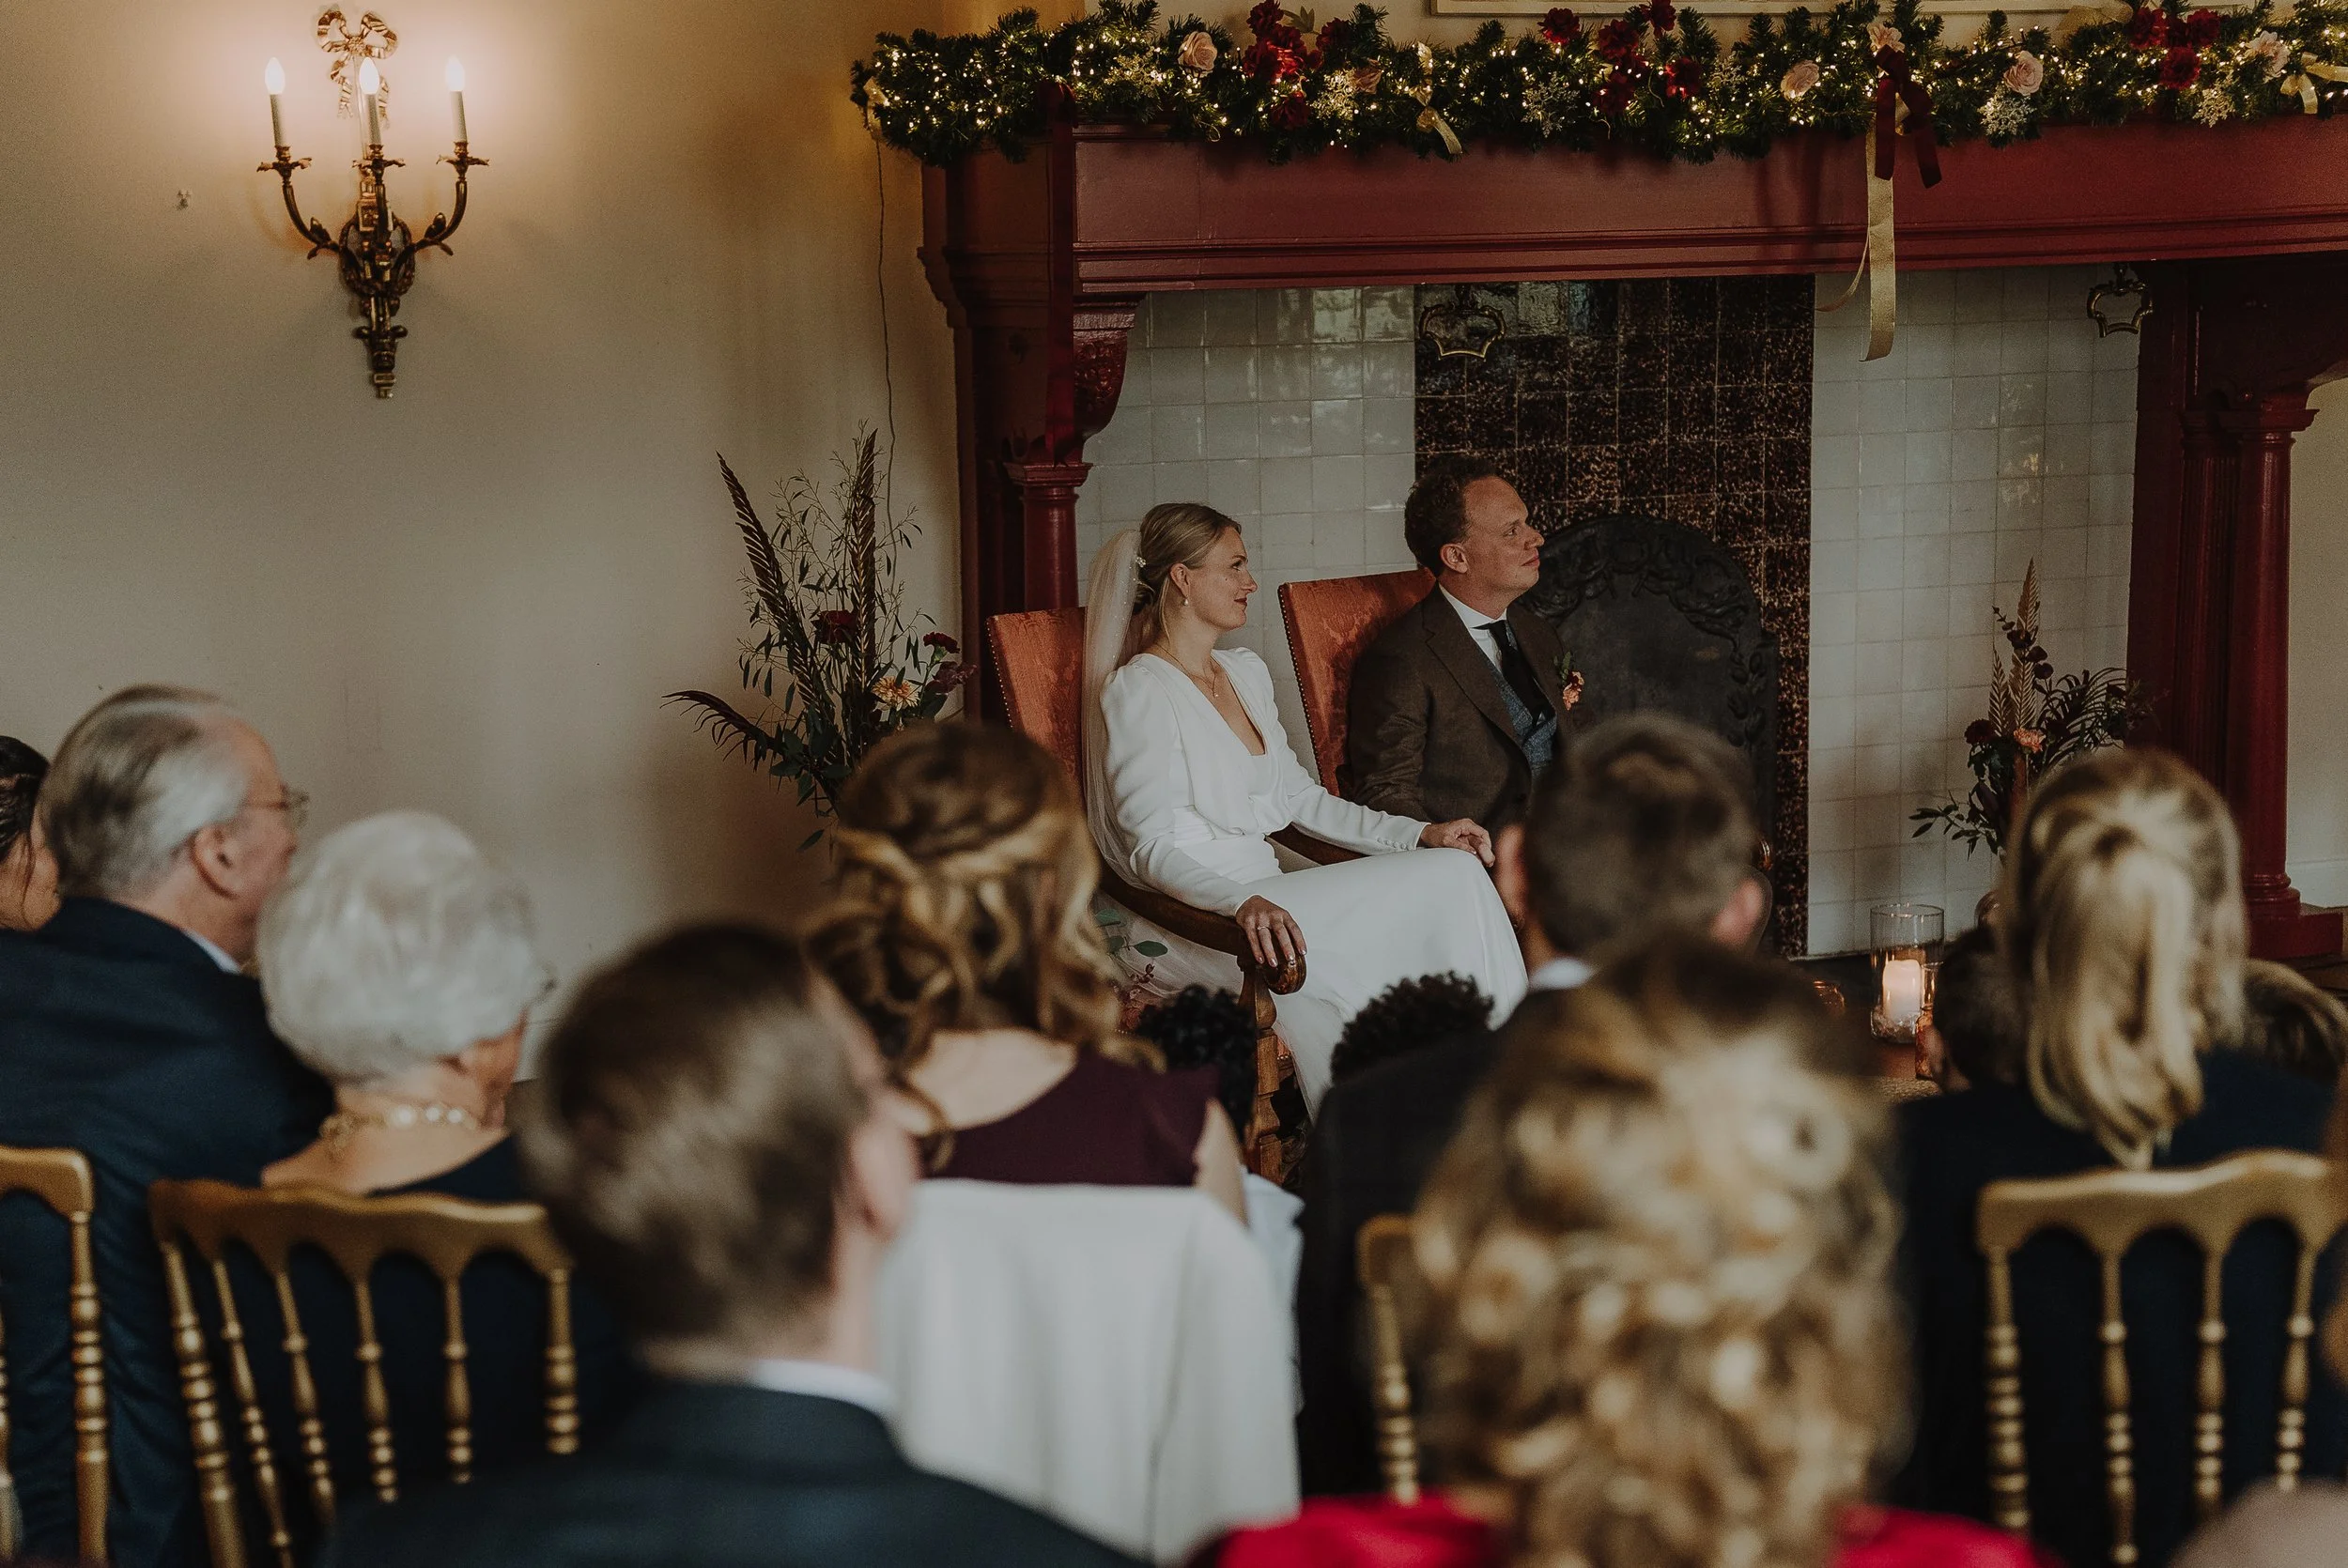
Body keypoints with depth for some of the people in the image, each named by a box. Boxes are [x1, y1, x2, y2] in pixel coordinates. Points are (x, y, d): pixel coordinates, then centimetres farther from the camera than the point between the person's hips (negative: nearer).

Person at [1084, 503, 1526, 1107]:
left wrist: (1417, 833, 6)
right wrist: (1242, 904, -36)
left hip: (1263, 896, 8)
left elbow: (1299, 796, 20)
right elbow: (1154, 849, -17)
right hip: (1193, 919, -7)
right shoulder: (1138, 691, -9)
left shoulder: (1245, 671, 17)